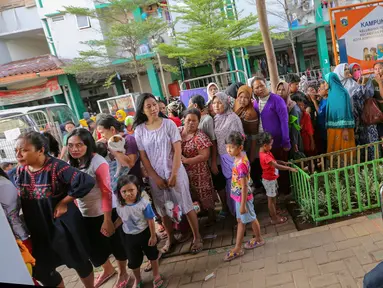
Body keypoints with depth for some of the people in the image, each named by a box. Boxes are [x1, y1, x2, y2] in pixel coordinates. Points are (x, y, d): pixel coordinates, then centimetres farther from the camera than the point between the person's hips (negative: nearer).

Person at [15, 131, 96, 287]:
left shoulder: (55, 167, -24)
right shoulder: (21, 171, -2)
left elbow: (86, 182, -33)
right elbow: (18, 198, 11)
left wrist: (64, 202, -23)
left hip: (63, 225, -6)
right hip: (39, 229, 6)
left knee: (78, 262, 13)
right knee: (41, 271, 15)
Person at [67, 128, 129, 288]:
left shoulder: (98, 162, -22)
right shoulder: (71, 163, -3)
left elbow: (106, 192, -21)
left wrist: (107, 220, -21)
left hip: (105, 213, -6)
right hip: (85, 215, 6)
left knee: (116, 244, 14)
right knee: (94, 246, 23)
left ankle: (123, 273, 39)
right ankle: (108, 270, 51)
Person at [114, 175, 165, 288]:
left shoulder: (143, 203, -26)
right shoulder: (120, 206, -14)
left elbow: (150, 220, -17)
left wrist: (153, 236, -13)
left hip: (145, 233, -3)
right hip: (129, 237, 3)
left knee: (152, 255, 18)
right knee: (133, 260, 17)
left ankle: (156, 275, 41)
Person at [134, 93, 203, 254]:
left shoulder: (168, 124, -6)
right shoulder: (139, 130, -2)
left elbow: (177, 150, -8)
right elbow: (143, 157, -1)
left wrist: (173, 174, -12)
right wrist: (155, 178, -6)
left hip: (175, 171, -2)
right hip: (155, 175, 2)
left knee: (186, 205, 5)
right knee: (163, 209, 13)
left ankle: (197, 237, 22)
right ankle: (170, 238, 33)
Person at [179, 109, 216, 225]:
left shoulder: (200, 137, -19)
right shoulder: (178, 131, -1)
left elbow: (205, 156, -23)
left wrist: (186, 160, -26)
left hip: (198, 172, -5)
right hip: (183, 172, 5)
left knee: (203, 195, 11)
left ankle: (211, 216, 33)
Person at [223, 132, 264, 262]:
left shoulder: (241, 163, -30)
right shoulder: (239, 157, -1)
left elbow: (244, 186, -25)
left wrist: (243, 204, -20)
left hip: (243, 197, -9)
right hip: (238, 196, 9)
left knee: (251, 219, 14)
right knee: (240, 220, 18)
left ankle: (259, 239, 39)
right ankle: (238, 247, 31)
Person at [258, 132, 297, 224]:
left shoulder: (267, 152, 1)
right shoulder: (264, 156, -31)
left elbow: (274, 161, 17)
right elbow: (276, 166, -31)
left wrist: (283, 162, 5)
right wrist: (289, 168, -25)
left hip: (273, 178, 10)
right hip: (269, 180, -10)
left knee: (274, 197, 21)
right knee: (271, 199, 4)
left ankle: (275, 214, 37)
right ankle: (274, 219, 17)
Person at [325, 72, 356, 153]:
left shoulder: (342, 93, -10)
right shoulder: (331, 93, 12)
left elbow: (345, 110, -16)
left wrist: (345, 128, -21)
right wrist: (328, 128, 12)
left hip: (342, 127, -7)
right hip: (332, 128, 7)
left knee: (343, 149, -1)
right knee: (333, 149, 10)